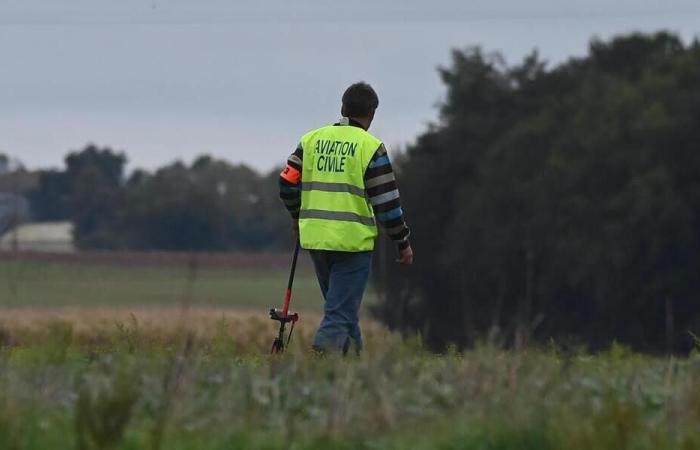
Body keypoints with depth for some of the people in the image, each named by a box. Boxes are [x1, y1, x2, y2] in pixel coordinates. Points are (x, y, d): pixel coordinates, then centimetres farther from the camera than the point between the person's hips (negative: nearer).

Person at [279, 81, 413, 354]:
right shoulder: (370, 147, -6)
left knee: (341, 304, 20)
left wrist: (297, 216, 27)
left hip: (315, 238, 5)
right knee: (341, 311, -4)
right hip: (353, 240, -5)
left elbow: (288, 183, 9)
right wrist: (403, 242, 2)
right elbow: (386, 200, -7)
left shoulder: (312, 140, 8)